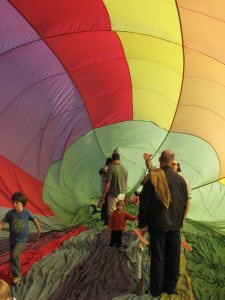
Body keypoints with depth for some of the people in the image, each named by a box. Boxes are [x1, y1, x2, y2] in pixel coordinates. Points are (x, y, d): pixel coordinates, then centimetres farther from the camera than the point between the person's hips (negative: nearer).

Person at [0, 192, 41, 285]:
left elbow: (35, 221, 4)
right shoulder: (10, 213, -8)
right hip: (12, 239, 4)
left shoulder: (27, 213, -12)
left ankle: (17, 275, -6)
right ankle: (17, 277, 35)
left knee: (14, 255, -24)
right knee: (13, 259, 13)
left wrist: (39, 231, 16)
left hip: (22, 240, -4)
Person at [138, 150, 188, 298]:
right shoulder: (180, 179, 0)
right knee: (173, 256, 12)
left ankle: (156, 290, 11)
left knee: (157, 257, 4)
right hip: (175, 225, 3)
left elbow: (145, 202, -10)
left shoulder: (153, 177, -12)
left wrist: (142, 223, 0)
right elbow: (185, 203, 10)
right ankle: (171, 286, 23)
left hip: (158, 224, -3)